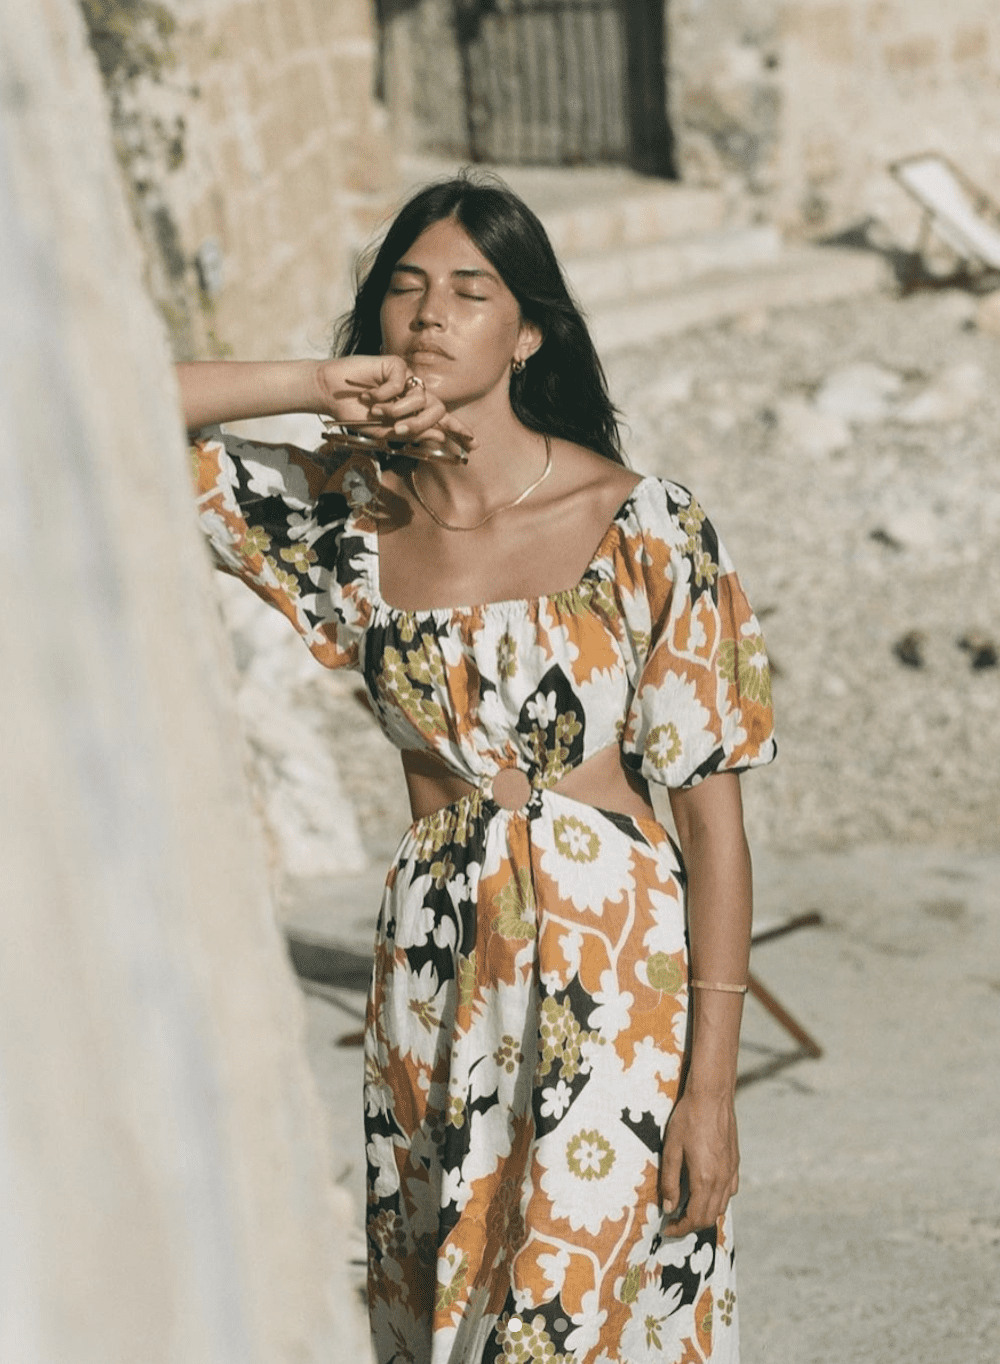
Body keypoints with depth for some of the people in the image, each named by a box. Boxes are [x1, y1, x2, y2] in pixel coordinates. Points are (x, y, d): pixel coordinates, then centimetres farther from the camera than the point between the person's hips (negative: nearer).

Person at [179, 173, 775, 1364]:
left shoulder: (644, 527, -8)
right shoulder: (348, 519, 1)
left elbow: (713, 814, -7)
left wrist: (712, 1083, -10)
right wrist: (321, 385, -10)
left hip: (615, 974, -3)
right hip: (436, 974, 4)